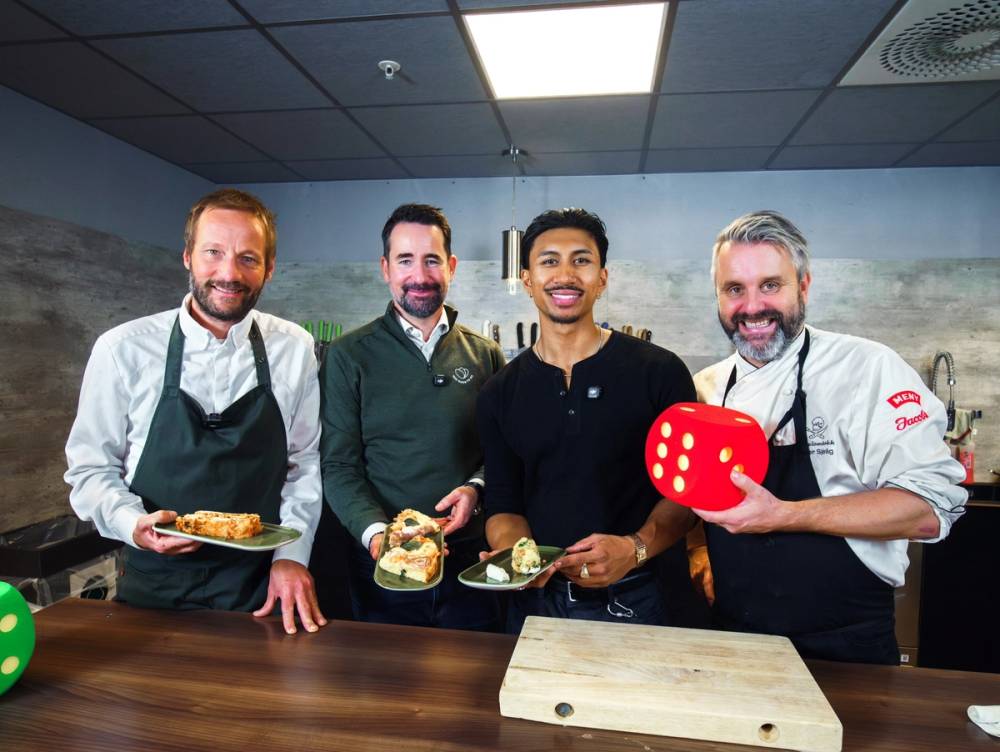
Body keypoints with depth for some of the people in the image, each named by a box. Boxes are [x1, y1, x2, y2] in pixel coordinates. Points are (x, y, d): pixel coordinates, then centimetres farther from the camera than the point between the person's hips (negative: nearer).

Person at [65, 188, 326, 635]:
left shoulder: (295, 350, -6)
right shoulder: (122, 349, -9)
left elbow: (305, 463, -1)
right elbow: (90, 467, -1)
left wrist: (292, 554, -10)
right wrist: (132, 524, -18)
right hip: (155, 587, 0)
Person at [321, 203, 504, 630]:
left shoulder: (485, 355, 4)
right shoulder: (348, 356, -2)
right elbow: (339, 465, -5)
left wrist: (476, 488, -12)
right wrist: (375, 532, -19)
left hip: (471, 560, 2)